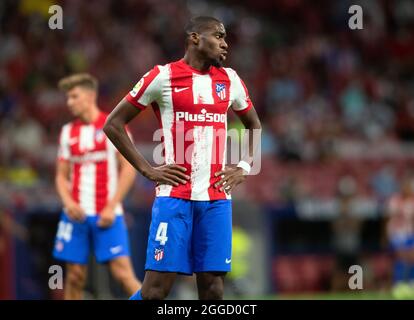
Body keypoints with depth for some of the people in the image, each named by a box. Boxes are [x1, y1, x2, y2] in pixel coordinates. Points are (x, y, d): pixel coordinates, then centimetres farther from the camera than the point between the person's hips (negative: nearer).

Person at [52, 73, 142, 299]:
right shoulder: (68, 132, 13)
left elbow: (129, 169, -6)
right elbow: (62, 175, 15)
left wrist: (111, 207, -12)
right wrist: (68, 202, -5)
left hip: (107, 215, -4)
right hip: (76, 213, 5)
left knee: (122, 272, -12)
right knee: (74, 276, 4)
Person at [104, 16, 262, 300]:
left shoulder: (230, 80, 12)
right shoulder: (163, 77, -2)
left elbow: (255, 125, 28)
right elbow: (114, 124, 2)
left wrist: (244, 168, 12)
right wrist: (147, 169, -4)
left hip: (217, 198, 4)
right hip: (174, 194, -4)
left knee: (213, 287, 1)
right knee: (157, 286, -9)